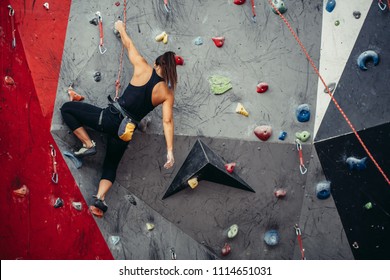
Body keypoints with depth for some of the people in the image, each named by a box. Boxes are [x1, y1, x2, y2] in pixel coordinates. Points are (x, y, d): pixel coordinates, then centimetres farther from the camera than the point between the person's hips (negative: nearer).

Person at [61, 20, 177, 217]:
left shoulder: (143, 68, -3)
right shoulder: (167, 93, 0)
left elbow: (129, 45, 13)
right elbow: (167, 122, -7)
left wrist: (121, 28, 32)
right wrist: (170, 151, -6)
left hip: (111, 118, -3)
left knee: (67, 108, 14)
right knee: (110, 166, 23)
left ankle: (88, 144, 7)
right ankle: (100, 199, 2)